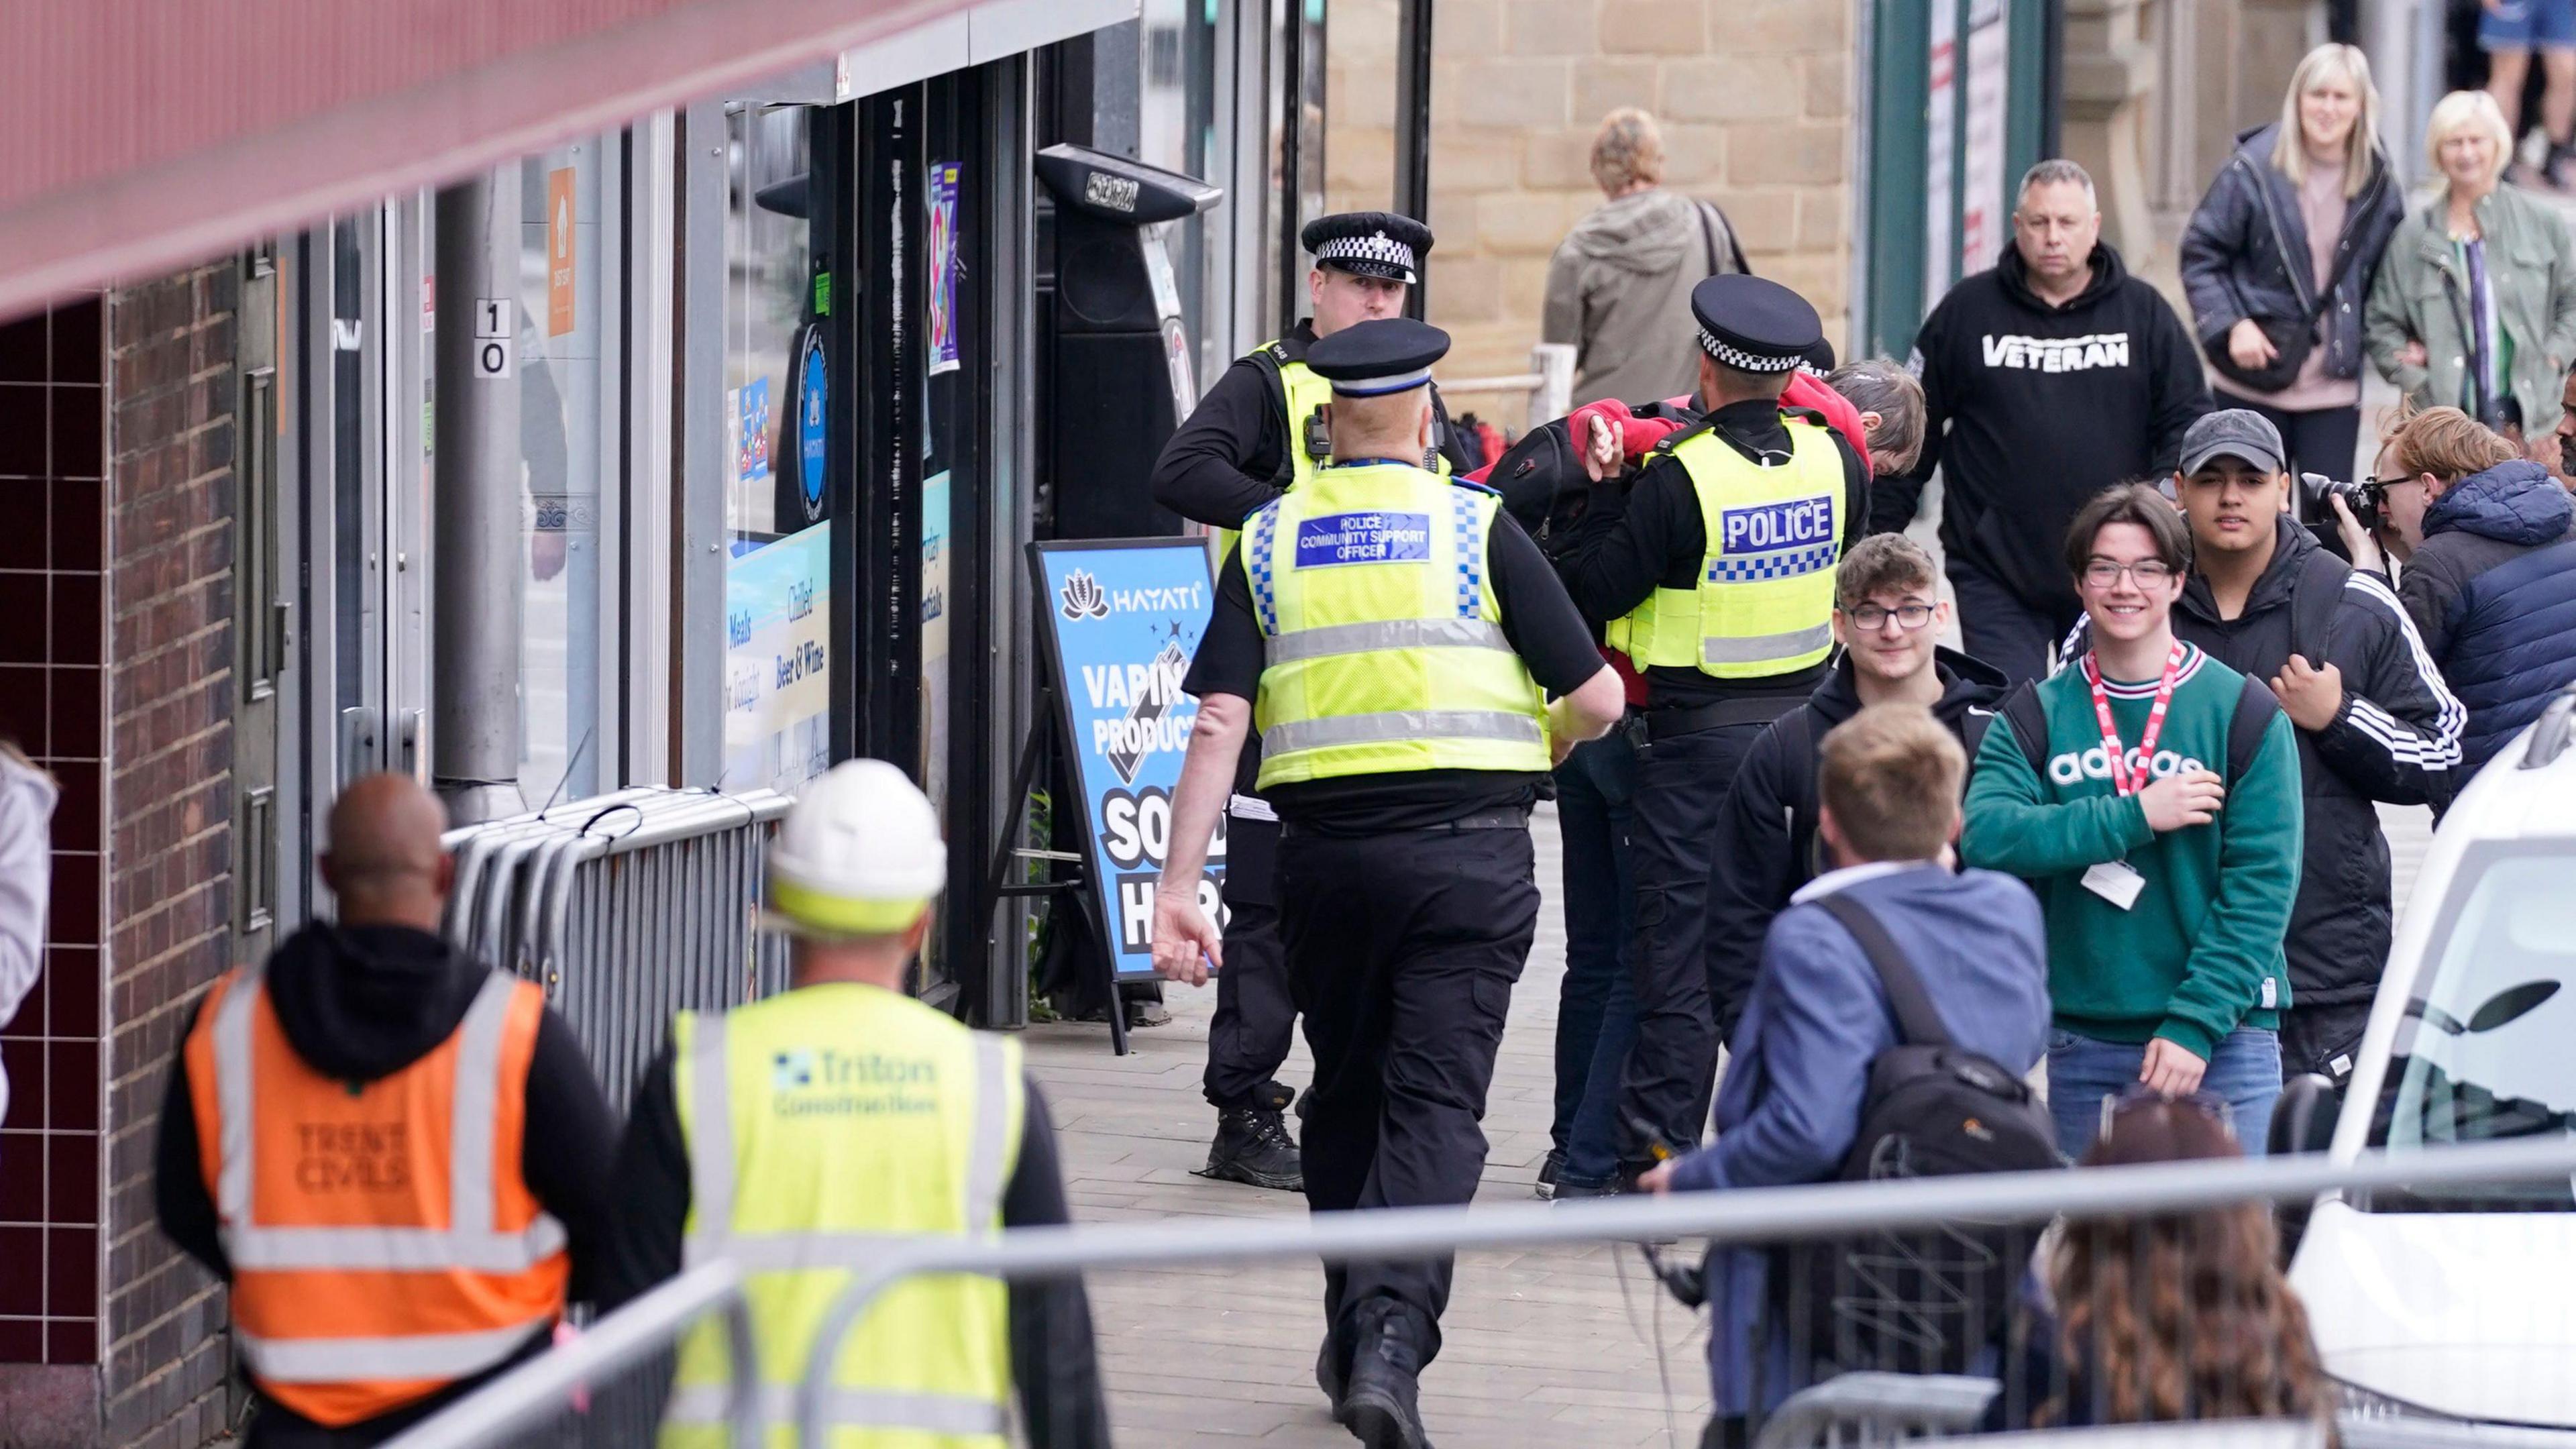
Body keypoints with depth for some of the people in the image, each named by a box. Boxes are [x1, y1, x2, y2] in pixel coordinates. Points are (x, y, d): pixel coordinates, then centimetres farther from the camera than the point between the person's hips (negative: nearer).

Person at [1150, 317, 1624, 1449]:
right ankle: (1393, 1336, -22)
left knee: (1345, 1094, 18)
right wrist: (1540, 746, 21)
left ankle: (1351, 1342, 26)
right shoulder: (1476, 528, 0)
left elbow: (1219, 721, -3)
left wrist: (1177, 886, -5)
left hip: (1324, 848, 2)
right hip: (1467, 846, -2)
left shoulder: (1268, 541, 6)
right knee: (1436, 1101, -5)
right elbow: (1596, 697, -2)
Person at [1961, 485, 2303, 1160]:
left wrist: (2196, 1024, -14)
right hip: (2084, 1045, 2)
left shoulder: (2243, 712, 1)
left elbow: (2261, 883, -6)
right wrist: (2133, 817, -16)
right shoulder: (2038, 718, 7)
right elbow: (1985, 838, -10)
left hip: (2222, 1036, -2)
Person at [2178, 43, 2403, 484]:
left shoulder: (2378, 183, 3)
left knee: (2331, 515, -3)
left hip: (2334, 389, 2)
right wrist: (2231, 325, -14)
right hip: (2252, 387, -2)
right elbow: (2201, 254, -3)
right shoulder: (2255, 170, -7)